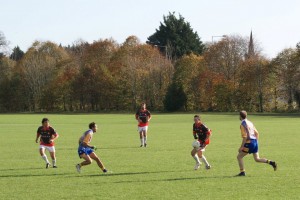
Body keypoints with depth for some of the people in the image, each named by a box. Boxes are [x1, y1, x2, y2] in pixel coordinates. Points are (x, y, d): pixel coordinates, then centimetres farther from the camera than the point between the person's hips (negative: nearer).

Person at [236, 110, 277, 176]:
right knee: (257, 159, 14)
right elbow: (256, 133, 17)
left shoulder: (243, 124, -11)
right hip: (255, 142, 8)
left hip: (249, 143, -8)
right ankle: (271, 162, 1)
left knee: (239, 157, 3)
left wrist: (241, 147, -16)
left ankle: (242, 172, -2)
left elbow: (245, 137, -18)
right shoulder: (250, 123, 15)